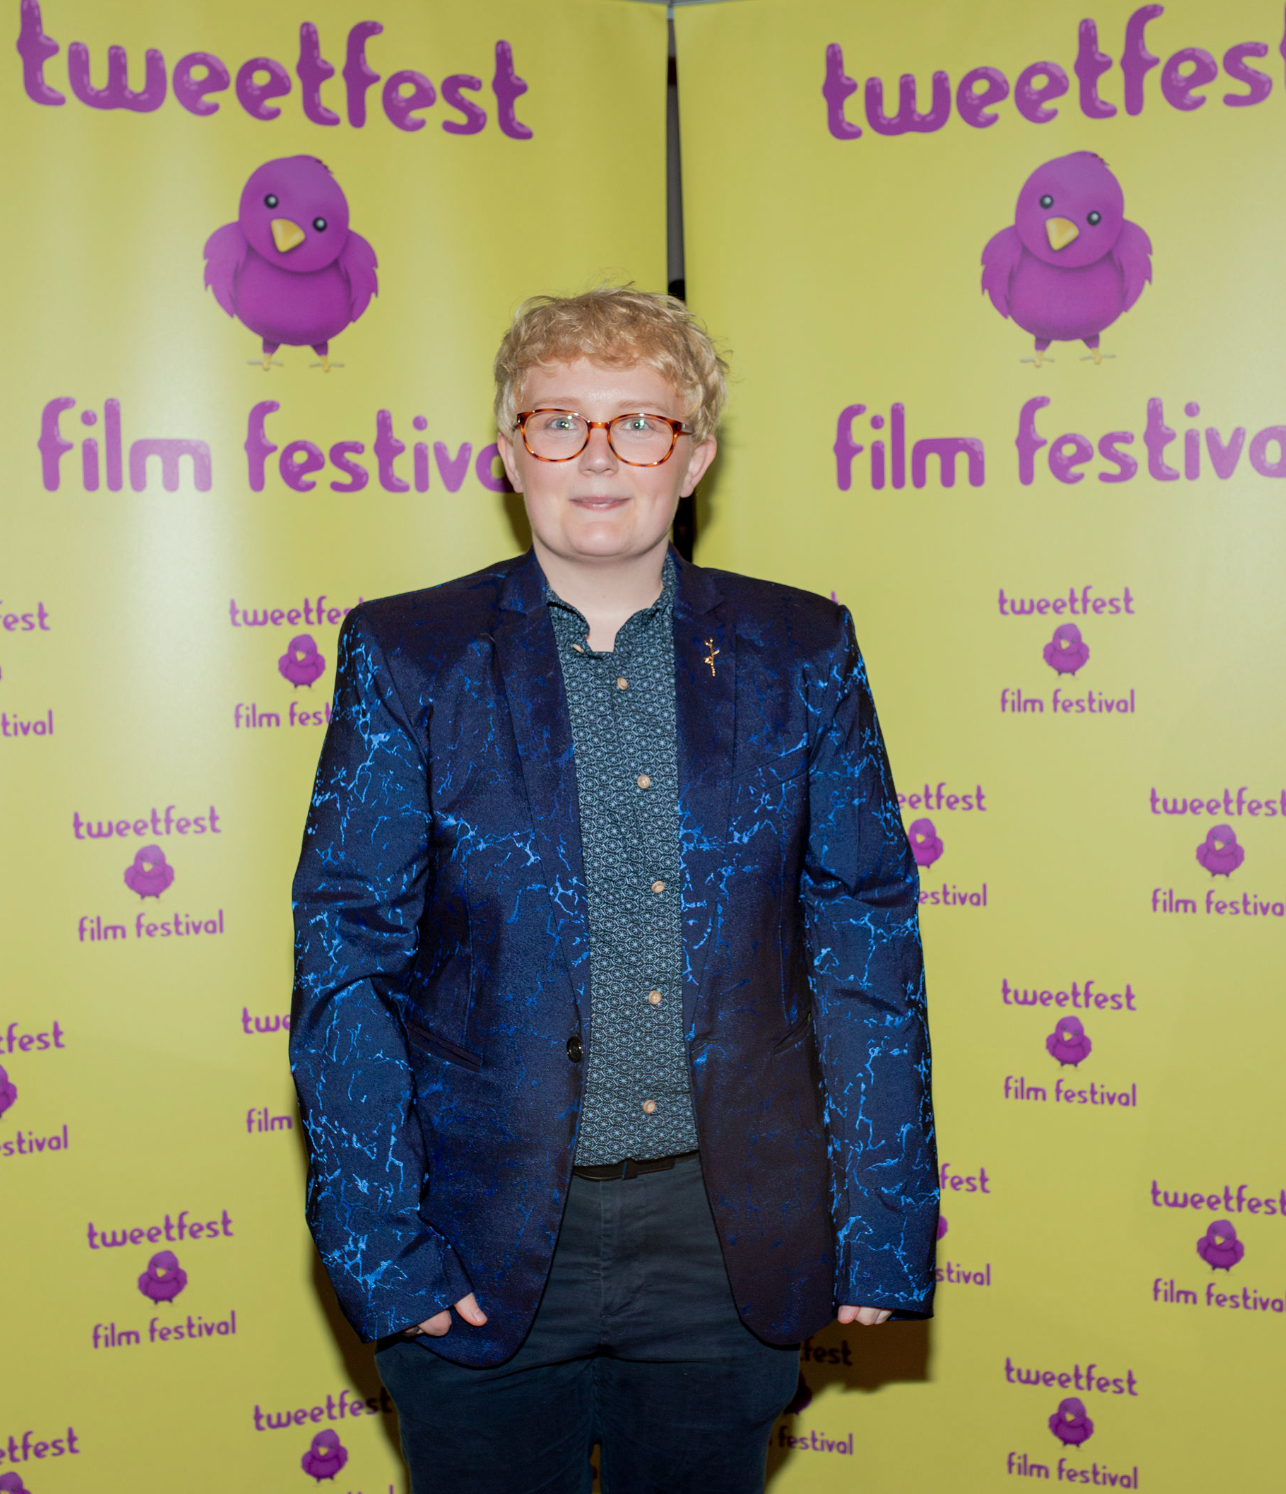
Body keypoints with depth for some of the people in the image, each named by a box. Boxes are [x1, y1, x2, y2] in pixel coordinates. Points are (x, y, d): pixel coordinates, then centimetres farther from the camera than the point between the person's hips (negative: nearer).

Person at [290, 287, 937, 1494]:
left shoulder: (800, 654, 1)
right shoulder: (406, 658, -3)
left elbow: (868, 940, 2)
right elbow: (345, 957, -4)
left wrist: (881, 1235, 0)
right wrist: (378, 1249, -8)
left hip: (731, 1243, 2)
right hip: (482, 1255, -1)